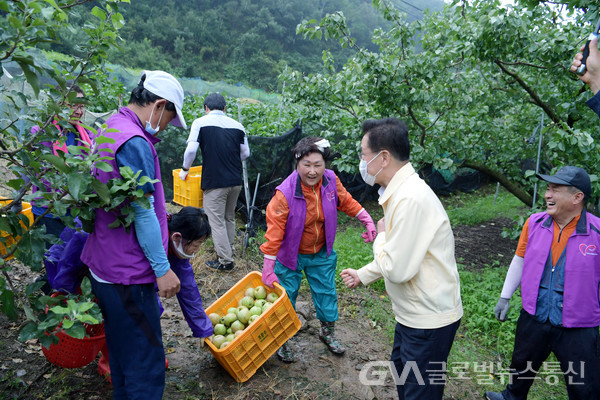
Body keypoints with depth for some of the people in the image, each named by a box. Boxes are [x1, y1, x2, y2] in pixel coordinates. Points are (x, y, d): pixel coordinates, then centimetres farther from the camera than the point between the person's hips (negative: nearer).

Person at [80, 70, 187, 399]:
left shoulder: (111, 128, 12)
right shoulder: (135, 143, -21)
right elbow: (143, 213, -22)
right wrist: (162, 268, -16)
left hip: (104, 268, 11)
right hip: (127, 274, -10)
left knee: (122, 353, 24)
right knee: (146, 363, 2)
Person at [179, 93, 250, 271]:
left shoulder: (200, 123, -4)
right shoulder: (237, 125, 7)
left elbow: (191, 150, -11)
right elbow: (245, 153, 10)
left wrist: (185, 169, 5)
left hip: (214, 181, -5)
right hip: (235, 180, 5)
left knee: (217, 221, 4)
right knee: (229, 218, 20)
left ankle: (225, 261, 9)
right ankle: (228, 252, 32)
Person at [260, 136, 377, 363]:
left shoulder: (331, 180, -15)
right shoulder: (285, 194, -29)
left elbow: (346, 202, 5)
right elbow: (274, 231, -26)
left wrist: (367, 221, -4)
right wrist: (268, 269, -24)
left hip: (321, 253, 4)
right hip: (290, 256, -4)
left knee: (327, 293, 16)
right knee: (286, 297, 8)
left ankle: (328, 332, 43)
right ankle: (282, 340, 33)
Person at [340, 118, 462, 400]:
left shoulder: (411, 199, -29)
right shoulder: (400, 191, 4)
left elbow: (396, 269, -28)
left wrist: (380, 236, -11)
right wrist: (363, 275, 19)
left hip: (428, 320, -10)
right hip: (413, 313, 10)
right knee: (401, 369, 28)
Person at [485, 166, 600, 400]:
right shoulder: (535, 223, -4)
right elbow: (520, 260, 7)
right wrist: (505, 297, 11)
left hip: (578, 328, -3)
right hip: (533, 319, 4)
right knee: (521, 367, 26)